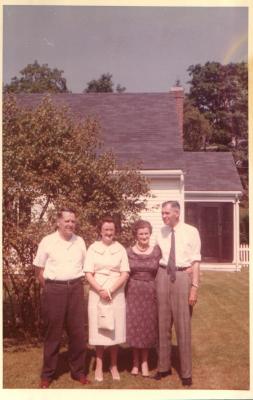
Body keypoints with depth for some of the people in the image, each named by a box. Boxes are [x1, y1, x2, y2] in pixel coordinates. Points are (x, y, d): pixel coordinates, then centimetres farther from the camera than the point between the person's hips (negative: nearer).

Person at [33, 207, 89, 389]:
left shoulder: (80, 241, 6)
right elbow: (39, 269, 1)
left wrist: (75, 283, 6)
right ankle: (47, 374, 17)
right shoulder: (47, 241, -3)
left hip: (75, 288, 3)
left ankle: (78, 371, 21)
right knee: (53, 332, 4)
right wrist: (49, 289, 0)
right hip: (54, 289, -3)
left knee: (78, 331, 7)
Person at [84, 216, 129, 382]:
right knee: (99, 330, 2)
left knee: (115, 330, 5)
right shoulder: (93, 248, 1)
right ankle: (99, 366, 15)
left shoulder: (120, 249, 3)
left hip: (117, 294, 1)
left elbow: (125, 274, -2)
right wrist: (100, 291, -16)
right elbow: (88, 274, -3)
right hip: (97, 294, -1)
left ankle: (114, 365, 19)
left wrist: (111, 290, -13)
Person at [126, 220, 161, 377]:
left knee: (148, 327, 8)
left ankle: (144, 362, 21)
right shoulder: (129, 252, -1)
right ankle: (135, 362, 20)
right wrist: (126, 291, -1)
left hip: (150, 293, 0)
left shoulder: (157, 251, -1)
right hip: (133, 293, 0)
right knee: (134, 327, 6)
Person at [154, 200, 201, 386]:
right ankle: (164, 366, 27)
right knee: (163, 324, 11)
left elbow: (195, 261, -6)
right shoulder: (161, 233, 7)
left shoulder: (191, 231, -4)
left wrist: (194, 287, -11)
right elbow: (157, 258, 10)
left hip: (183, 276, -4)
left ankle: (186, 372, 17)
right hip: (163, 276, 4)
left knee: (183, 326, 2)